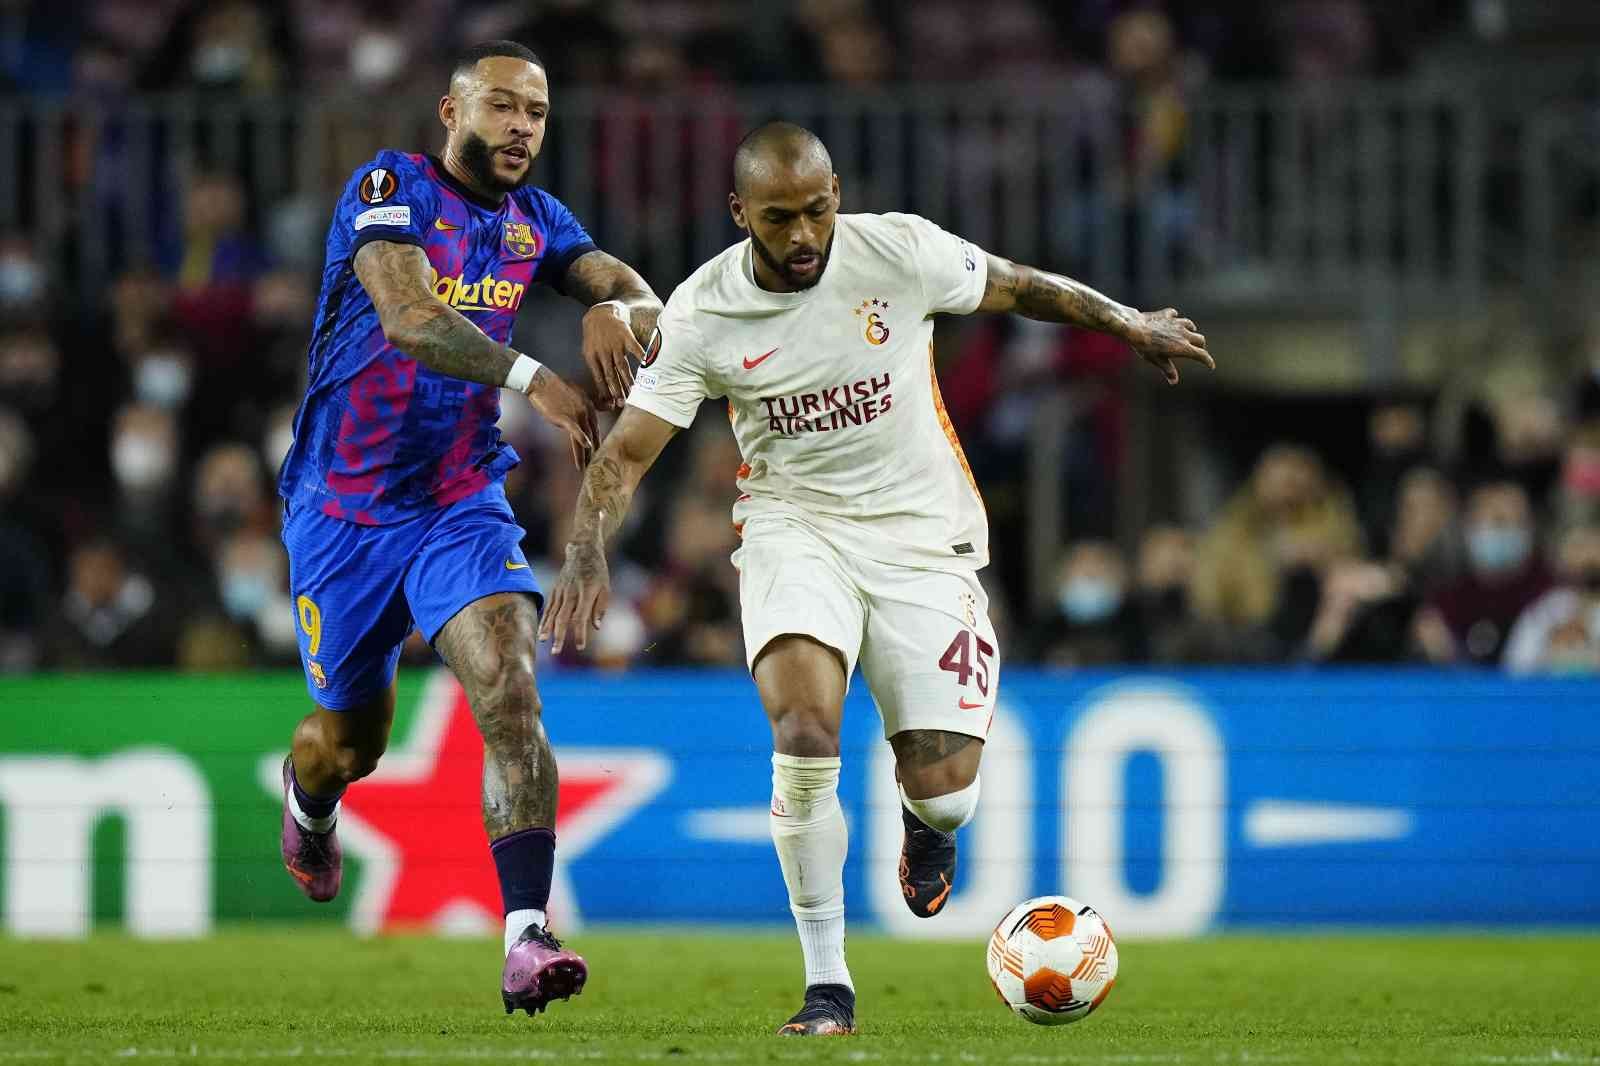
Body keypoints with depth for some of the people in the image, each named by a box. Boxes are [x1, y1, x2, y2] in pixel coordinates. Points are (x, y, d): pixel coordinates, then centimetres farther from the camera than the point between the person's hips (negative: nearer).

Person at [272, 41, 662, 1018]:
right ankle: (308, 797, 50)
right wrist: (531, 378, -43)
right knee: (352, 741, 11)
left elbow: (648, 306, -2)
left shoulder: (535, 218, 6)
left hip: (463, 503, 3)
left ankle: (527, 938, -29)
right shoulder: (392, 188, -13)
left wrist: (616, 311, -27)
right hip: (344, 506, -3)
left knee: (510, 693, -21)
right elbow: (410, 319, -30)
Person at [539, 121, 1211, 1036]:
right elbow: (628, 450, -9)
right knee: (804, 726, -28)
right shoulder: (702, 316, -11)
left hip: (923, 532, 0)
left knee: (943, 788, -9)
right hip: (795, 526, 0)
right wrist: (588, 551, -27)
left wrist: (1133, 326, 19)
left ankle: (930, 826, 34)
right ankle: (828, 984, -15)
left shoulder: (899, 252, -12)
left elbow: (1020, 288, 6)